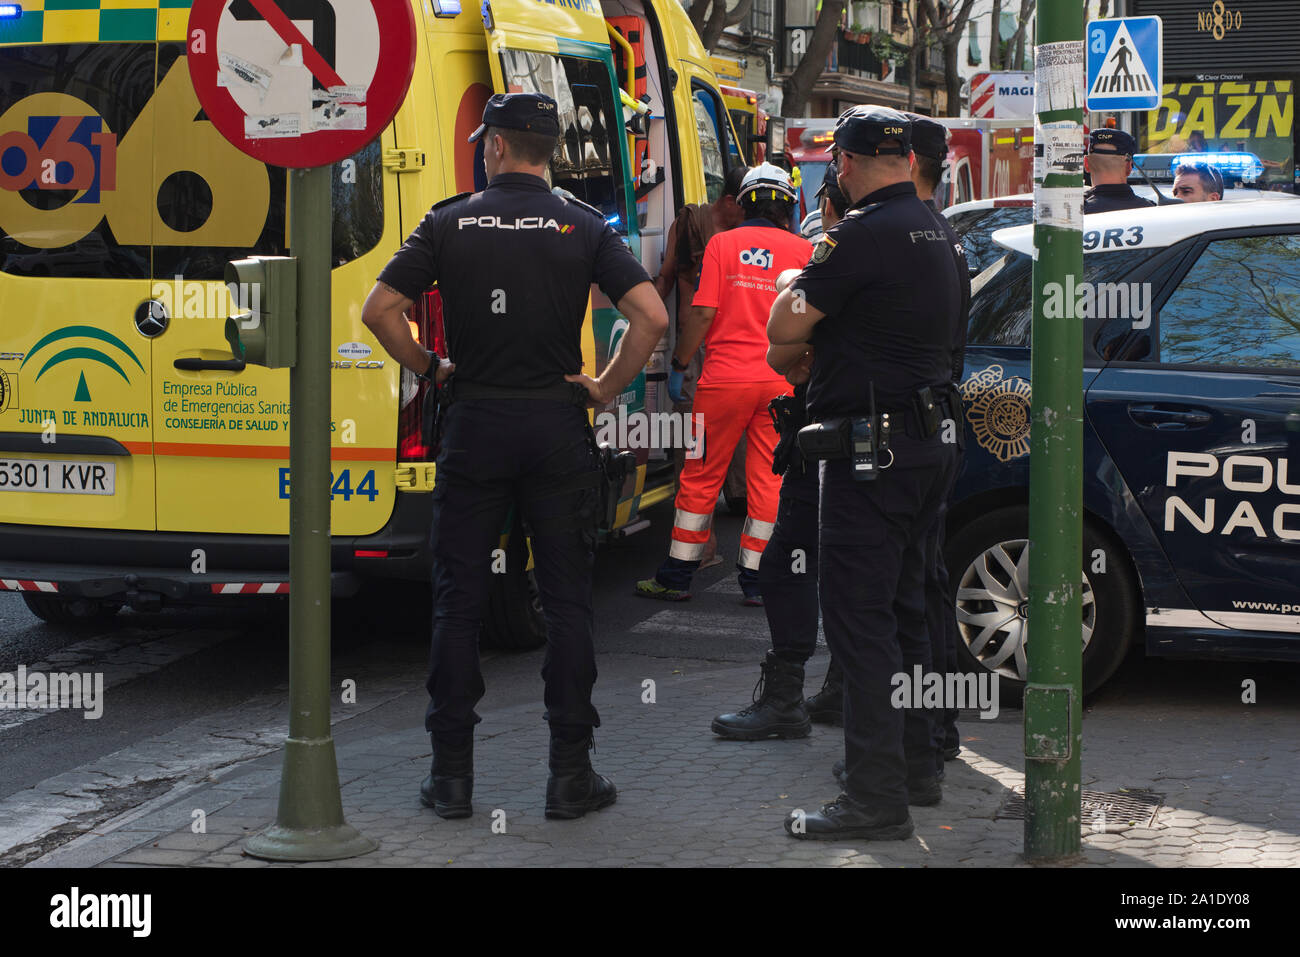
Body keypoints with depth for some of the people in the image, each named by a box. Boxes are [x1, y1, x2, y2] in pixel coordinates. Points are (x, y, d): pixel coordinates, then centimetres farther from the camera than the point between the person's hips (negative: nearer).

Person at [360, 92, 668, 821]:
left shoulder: (450, 224, 0)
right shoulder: (584, 227, -1)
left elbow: (380, 310, -5)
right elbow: (652, 317, -12)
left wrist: (429, 368, 8)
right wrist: (607, 387, -1)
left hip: (473, 423, 0)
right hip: (557, 427, 0)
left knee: (459, 598, 7)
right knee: (568, 601, 5)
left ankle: (453, 774, 9)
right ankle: (571, 774, 5)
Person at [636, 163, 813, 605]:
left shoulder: (722, 244, 0)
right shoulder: (803, 249, 4)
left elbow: (702, 313, -5)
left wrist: (678, 363, 6)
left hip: (725, 378, -1)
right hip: (780, 383, 1)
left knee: (701, 476, 7)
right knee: (768, 480, 7)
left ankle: (677, 576, 12)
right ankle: (755, 580, 8)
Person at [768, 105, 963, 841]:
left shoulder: (864, 235, -17)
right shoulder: (935, 233, 13)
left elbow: (784, 327, -13)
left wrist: (794, 286, 6)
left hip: (874, 450, -9)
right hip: (930, 441, 9)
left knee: (859, 617, -6)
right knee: (902, 609, 19)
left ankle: (877, 797, -6)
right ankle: (917, 768, 28)